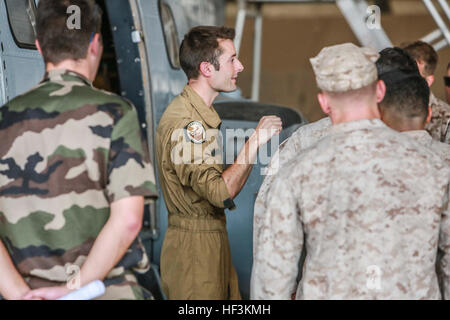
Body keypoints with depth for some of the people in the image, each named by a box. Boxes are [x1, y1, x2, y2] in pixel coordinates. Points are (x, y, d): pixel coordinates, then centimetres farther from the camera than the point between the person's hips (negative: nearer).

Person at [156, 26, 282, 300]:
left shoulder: (202, 113, 14)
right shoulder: (184, 122, -19)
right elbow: (221, 193, -26)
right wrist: (256, 141, -21)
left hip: (214, 238, 10)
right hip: (194, 246, -10)